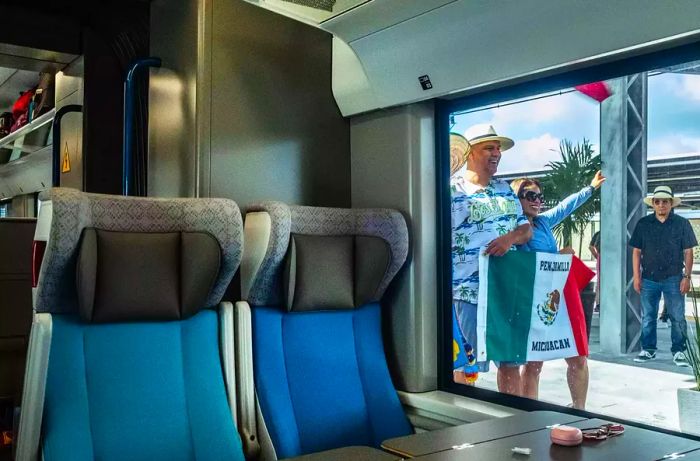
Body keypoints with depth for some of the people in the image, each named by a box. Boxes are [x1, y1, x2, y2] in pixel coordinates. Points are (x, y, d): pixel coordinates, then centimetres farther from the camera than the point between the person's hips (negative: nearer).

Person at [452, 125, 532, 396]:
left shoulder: (505, 190, 16)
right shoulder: (452, 193, -4)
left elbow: (526, 228, 15)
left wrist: (511, 238, -8)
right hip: (467, 295, -5)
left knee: (511, 362, 12)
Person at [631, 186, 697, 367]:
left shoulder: (682, 223, 0)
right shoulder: (643, 223, 5)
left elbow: (688, 252, 0)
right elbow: (636, 251, 7)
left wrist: (687, 277, -6)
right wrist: (636, 276, 1)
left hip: (673, 279, -2)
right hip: (649, 278, 2)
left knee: (677, 317, 1)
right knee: (648, 317, 9)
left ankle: (679, 351, 11)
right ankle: (648, 350, 19)